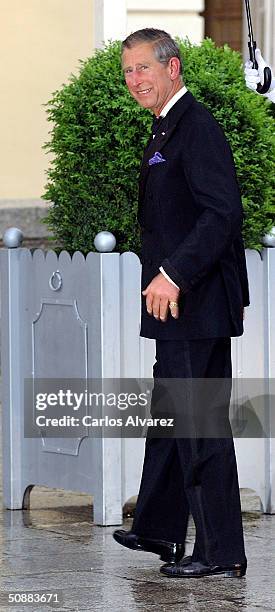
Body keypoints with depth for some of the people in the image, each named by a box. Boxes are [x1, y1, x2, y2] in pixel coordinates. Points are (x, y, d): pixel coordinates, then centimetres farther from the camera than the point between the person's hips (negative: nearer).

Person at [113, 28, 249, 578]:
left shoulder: (197, 128, -15)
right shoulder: (166, 131, 17)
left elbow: (223, 212, -25)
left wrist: (174, 274, -30)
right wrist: (164, 275, 17)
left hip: (195, 303, -11)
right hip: (179, 305, 11)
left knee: (199, 425, -7)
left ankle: (221, 553, -3)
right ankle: (159, 531, 31)